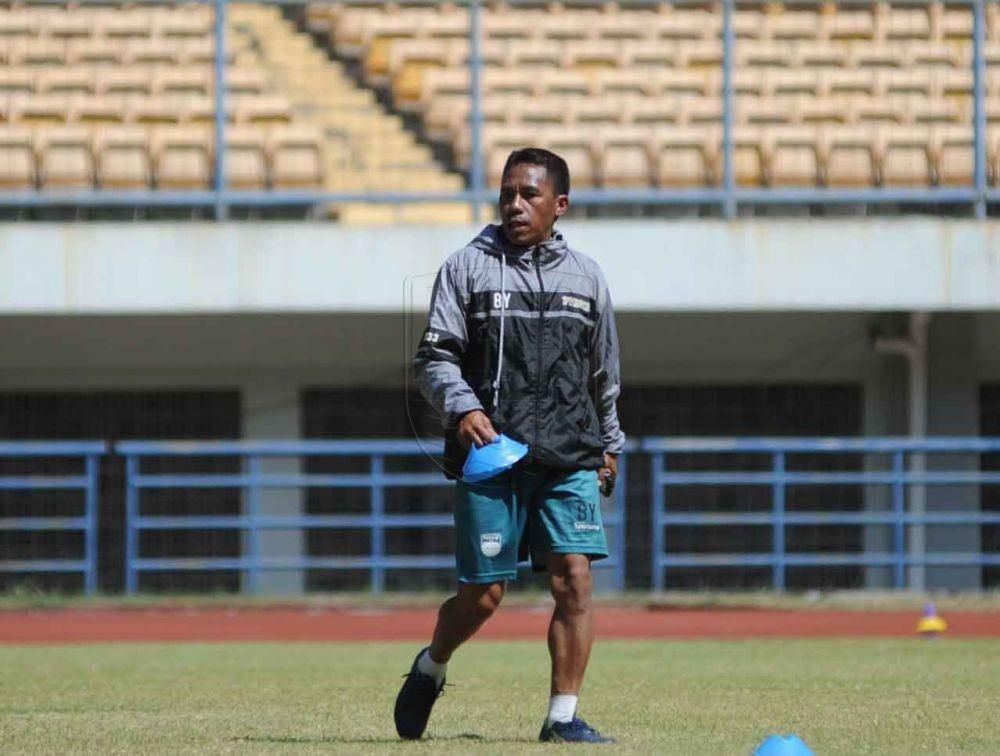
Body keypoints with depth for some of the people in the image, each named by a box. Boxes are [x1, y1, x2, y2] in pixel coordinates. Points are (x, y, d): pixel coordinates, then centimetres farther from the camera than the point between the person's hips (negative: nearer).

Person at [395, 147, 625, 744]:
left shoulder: (586, 276, 13)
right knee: (484, 593, -1)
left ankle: (563, 716, -4)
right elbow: (434, 357, 0)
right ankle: (430, 669, 29)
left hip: (570, 460, 3)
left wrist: (609, 443, 27)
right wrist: (462, 405, -17)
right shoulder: (468, 267, 4)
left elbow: (604, 373, 23)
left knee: (575, 578, -11)